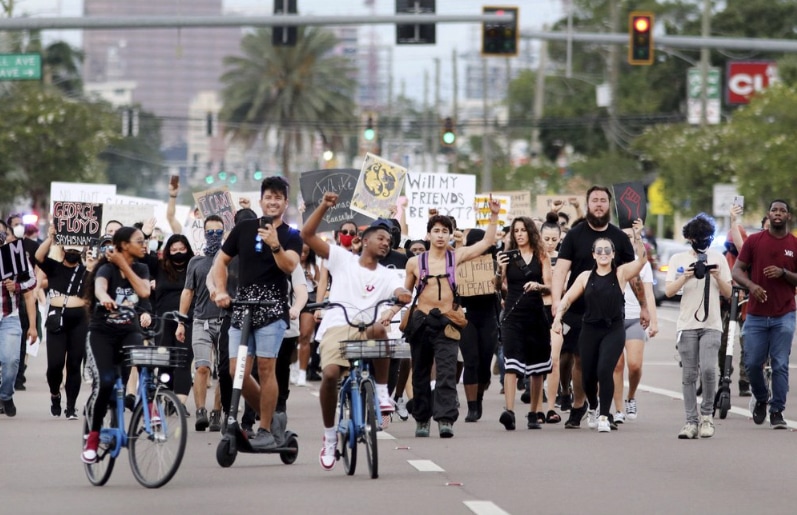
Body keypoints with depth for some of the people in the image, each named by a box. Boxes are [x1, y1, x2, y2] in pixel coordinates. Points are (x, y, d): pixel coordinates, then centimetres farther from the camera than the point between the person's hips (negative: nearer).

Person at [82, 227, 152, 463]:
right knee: (104, 383, -21)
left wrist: (124, 265, -13)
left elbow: (144, 291, -12)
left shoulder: (141, 269, 7)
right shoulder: (107, 269, -9)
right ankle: (93, 436, -5)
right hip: (102, 333, -3)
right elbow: (100, 286, -32)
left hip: (129, 331, 3)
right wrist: (105, 298, -56)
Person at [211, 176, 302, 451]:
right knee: (237, 371, -5)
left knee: (265, 367, -10)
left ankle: (266, 431, -3)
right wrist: (221, 291, 0)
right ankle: (269, 415, 15)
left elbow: (290, 265, -14)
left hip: (273, 306, -3)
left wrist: (275, 245, -32)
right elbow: (220, 262, 15)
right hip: (242, 305, 3)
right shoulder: (244, 229, 11)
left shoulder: (291, 236, 4)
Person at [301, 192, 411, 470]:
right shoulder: (342, 259, 12)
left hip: (367, 327, 1)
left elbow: (401, 293, -6)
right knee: (330, 374, -27)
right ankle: (329, 435, -7)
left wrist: (402, 296, -31)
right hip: (336, 327, -1)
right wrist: (324, 206, -6)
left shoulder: (387, 276, 15)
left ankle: (382, 392, -19)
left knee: (380, 332, -38)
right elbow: (307, 234, 5)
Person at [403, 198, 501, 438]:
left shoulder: (456, 257, 7)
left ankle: (446, 420, -20)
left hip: (447, 323, -1)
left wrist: (494, 216, 3)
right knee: (421, 374, 9)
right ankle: (421, 419, 20)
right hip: (421, 321, 1)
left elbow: (486, 242, 11)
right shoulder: (415, 263, 7)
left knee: (446, 373, -13)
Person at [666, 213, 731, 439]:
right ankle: (691, 421, 3)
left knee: (708, 369, -16)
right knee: (689, 376, 0)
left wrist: (718, 277, -9)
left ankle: (707, 415, 0)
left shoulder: (718, 259, 8)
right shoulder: (678, 259, 7)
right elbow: (668, 291, 0)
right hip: (687, 325, 1)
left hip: (711, 325, -1)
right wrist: (685, 277, -16)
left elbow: (728, 293, 9)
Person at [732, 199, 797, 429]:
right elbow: (737, 270, 2)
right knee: (752, 363, 1)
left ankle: (777, 412, 4)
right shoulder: (754, 241, 3)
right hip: (756, 314, 1)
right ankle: (761, 399, 28)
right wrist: (751, 285, -17)